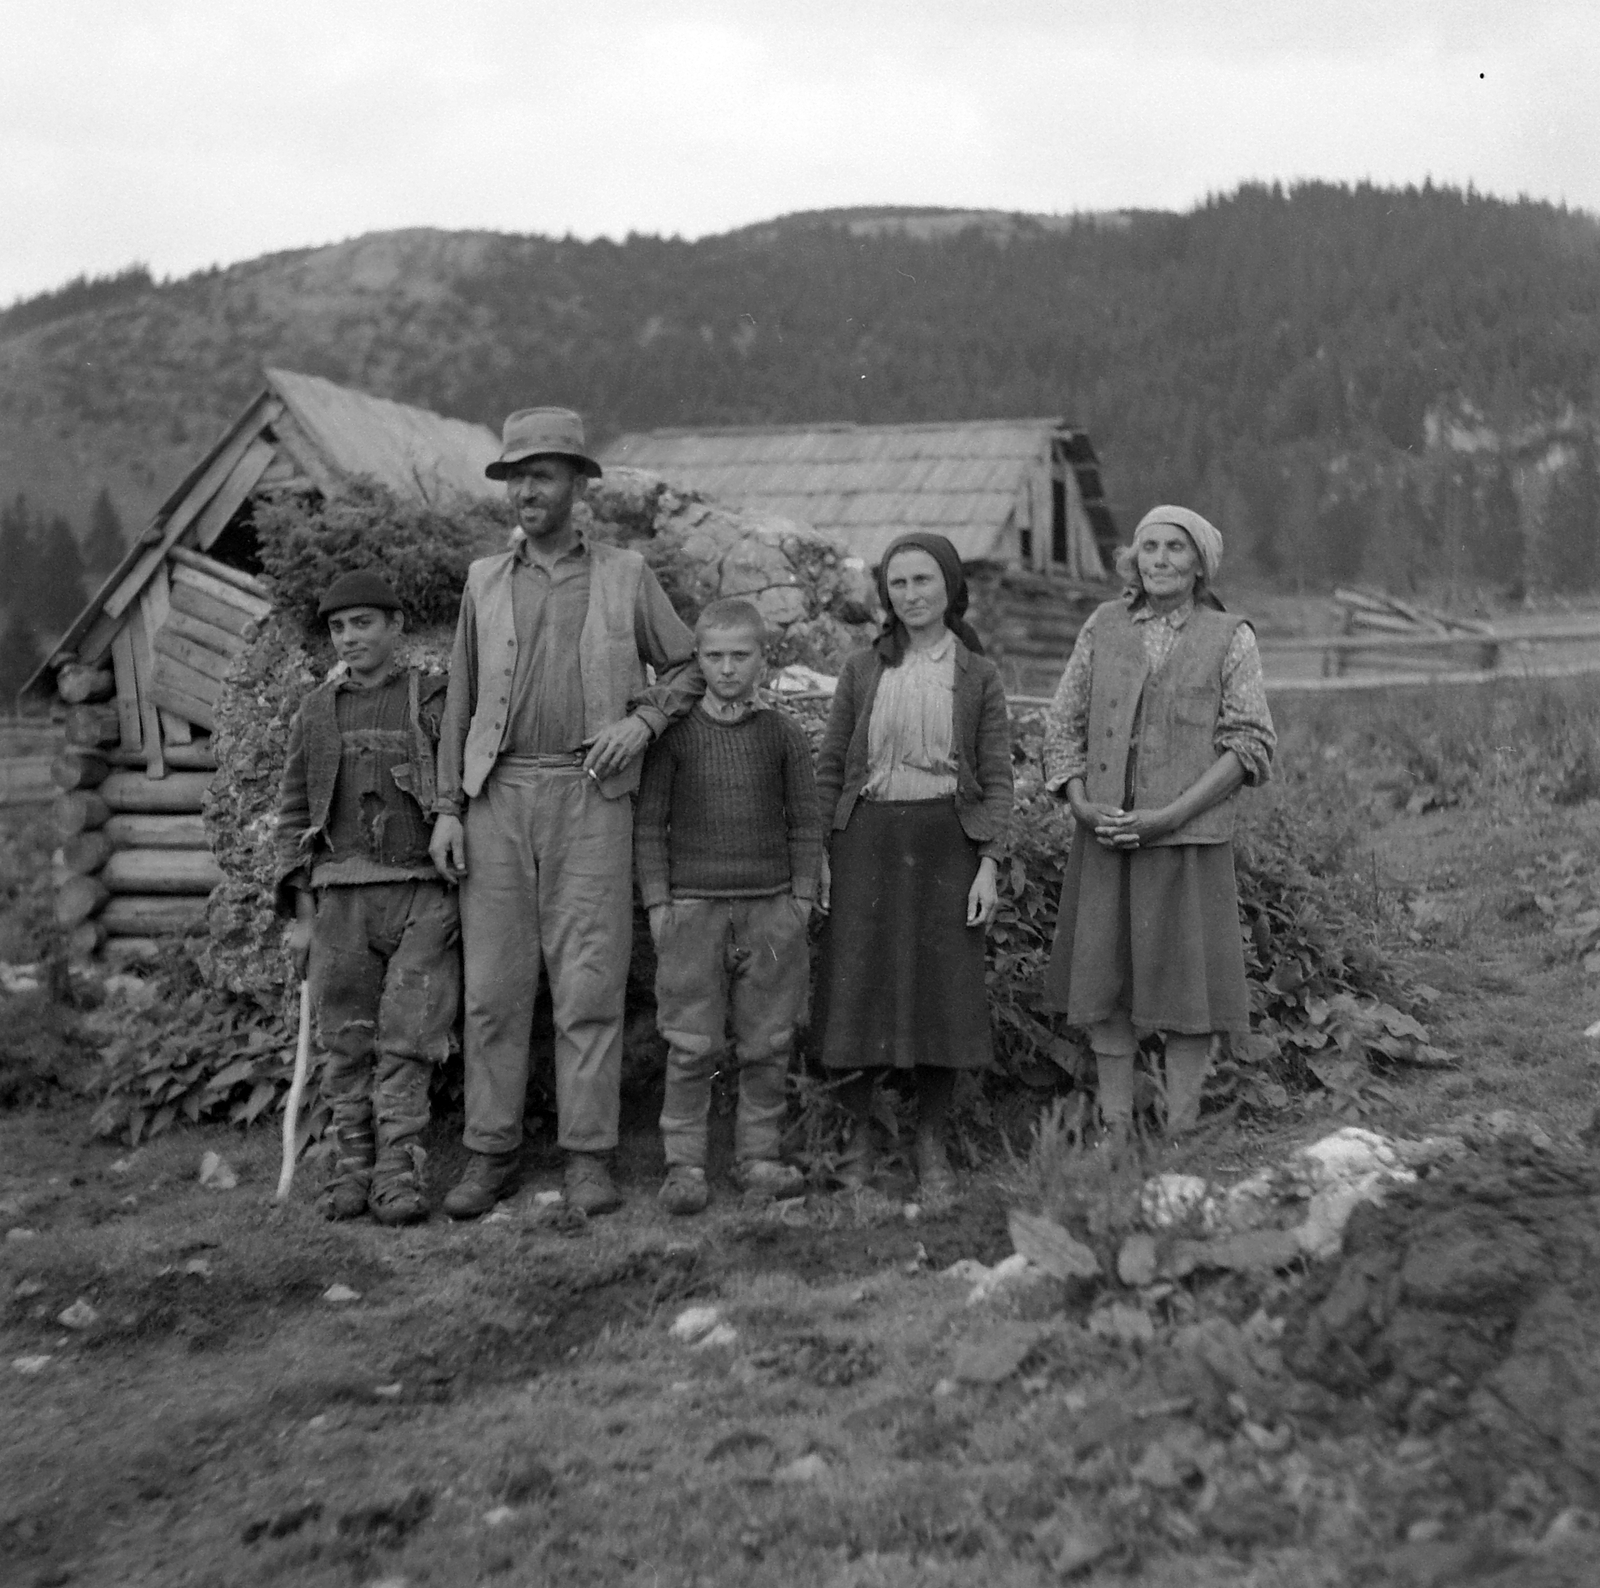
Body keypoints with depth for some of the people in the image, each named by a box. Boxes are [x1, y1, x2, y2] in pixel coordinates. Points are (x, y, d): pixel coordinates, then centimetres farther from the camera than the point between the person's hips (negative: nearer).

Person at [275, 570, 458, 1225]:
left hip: (425, 894, -2)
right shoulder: (315, 712, 12)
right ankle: (352, 1168, 11)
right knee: (348, 1042, 4)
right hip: (343, 896, 2)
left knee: (408, 1036, -7)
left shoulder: (438, 701, 5)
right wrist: (302, 917, 6)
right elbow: (294, 815, 12)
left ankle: (398, 1172, -4)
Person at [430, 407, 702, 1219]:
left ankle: (588, 1157, 5)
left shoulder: (625, 575, 7)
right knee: (493, 983, 2)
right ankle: (491, 1154, 11)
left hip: (591, 794, -2)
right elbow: (460, 700, 12)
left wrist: (641, 720, -6)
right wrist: (447, 807, 5)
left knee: (589, 983, -2)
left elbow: (687, 666, 13)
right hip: (498, 793, 2)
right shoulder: (484, 581, 12)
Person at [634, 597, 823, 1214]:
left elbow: (805, 821, 9)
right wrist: (656, 901, -3)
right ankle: (684, 1165, 5)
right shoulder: (674, 735, 2)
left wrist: (802, 896, 2)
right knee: (692, 1047, -2)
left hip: (771, 906, 2)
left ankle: (759, 1155, 16)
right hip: (694, 907, -1)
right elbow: (648, 823, 3)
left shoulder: (784, 735, 6)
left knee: (767, 1042, 5)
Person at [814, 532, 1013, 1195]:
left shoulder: (978, 675, 5)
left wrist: (989, 863, -5)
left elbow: (996, 777, 3)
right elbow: (830, 765, 9)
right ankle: (856, 1139, 12)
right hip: (867, 838, 1)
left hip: (946, 841, 0)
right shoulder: (862, 670, 7)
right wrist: (821, 851, 1)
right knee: (860, 985, 0)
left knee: (943, 989, 1)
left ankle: (932, 1146, 13)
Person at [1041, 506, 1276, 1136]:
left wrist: (1168, 815, -14)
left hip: (1190, 841, -3)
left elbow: (1251, 743, -5)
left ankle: (1181, 1133, 11)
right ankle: (1115, 1131, 17)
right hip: (1102, 839, 3)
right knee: (1103, 989, 6)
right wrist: (1081, 802, -7)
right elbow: (1063, 723, 10)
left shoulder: (1229, 637, 1)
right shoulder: (1103, 626, 9)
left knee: (1188, 989, 1)